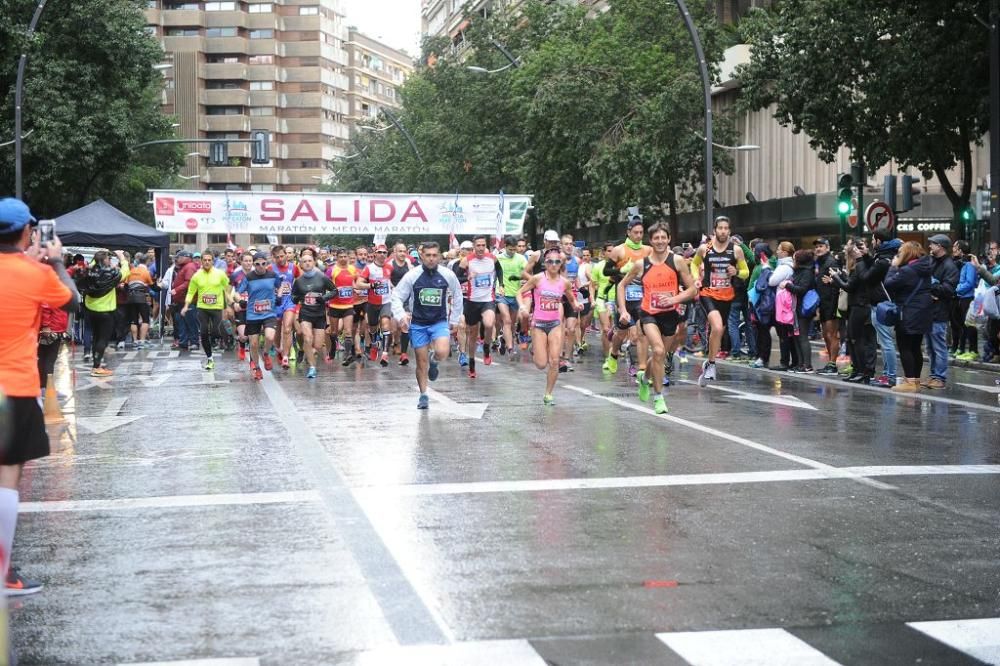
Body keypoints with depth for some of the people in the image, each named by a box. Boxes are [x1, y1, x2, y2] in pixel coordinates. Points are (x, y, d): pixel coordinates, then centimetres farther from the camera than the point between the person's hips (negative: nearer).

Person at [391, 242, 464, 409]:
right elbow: (397, 296, -1)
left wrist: (454, 320, 12)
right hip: (418, 323, 0)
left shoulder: (447, 275, -5)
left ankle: (433, 360, 13)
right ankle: (423, 395, 20)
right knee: (421, 361, 3)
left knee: (442, 352, -24)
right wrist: (401, 316, -14)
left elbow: (457, 296, 11)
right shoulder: (412, 275, -8)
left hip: (440, 322, 0)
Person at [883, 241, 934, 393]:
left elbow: (889, 283, -18)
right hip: (923, 314, 8)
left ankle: (910, 381, -6)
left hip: (908, 315, -8)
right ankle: (916, 380, 19)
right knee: (915, 347, 14)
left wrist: (893, 267, -5)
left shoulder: (907, 271, -18)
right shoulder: (925, 269, 9)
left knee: (905, 347, -3)